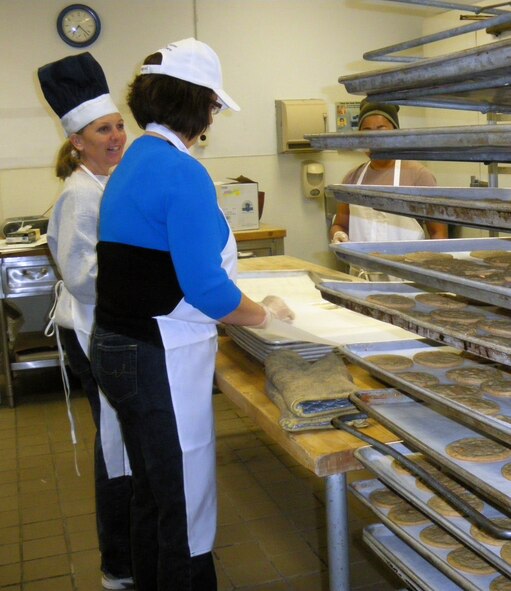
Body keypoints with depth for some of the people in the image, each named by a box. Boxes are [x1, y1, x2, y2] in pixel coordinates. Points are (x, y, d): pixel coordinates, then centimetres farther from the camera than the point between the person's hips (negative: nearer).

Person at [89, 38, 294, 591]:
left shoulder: (134, 162, 10)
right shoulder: (183, 172, -19)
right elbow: (206, 288, -20)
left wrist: (242, 306, 20)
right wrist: (265, 313, -2)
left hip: (118, 349, 10)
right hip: (160, 360, -10)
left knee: (151, 497, 24)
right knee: (188, 513, 5)